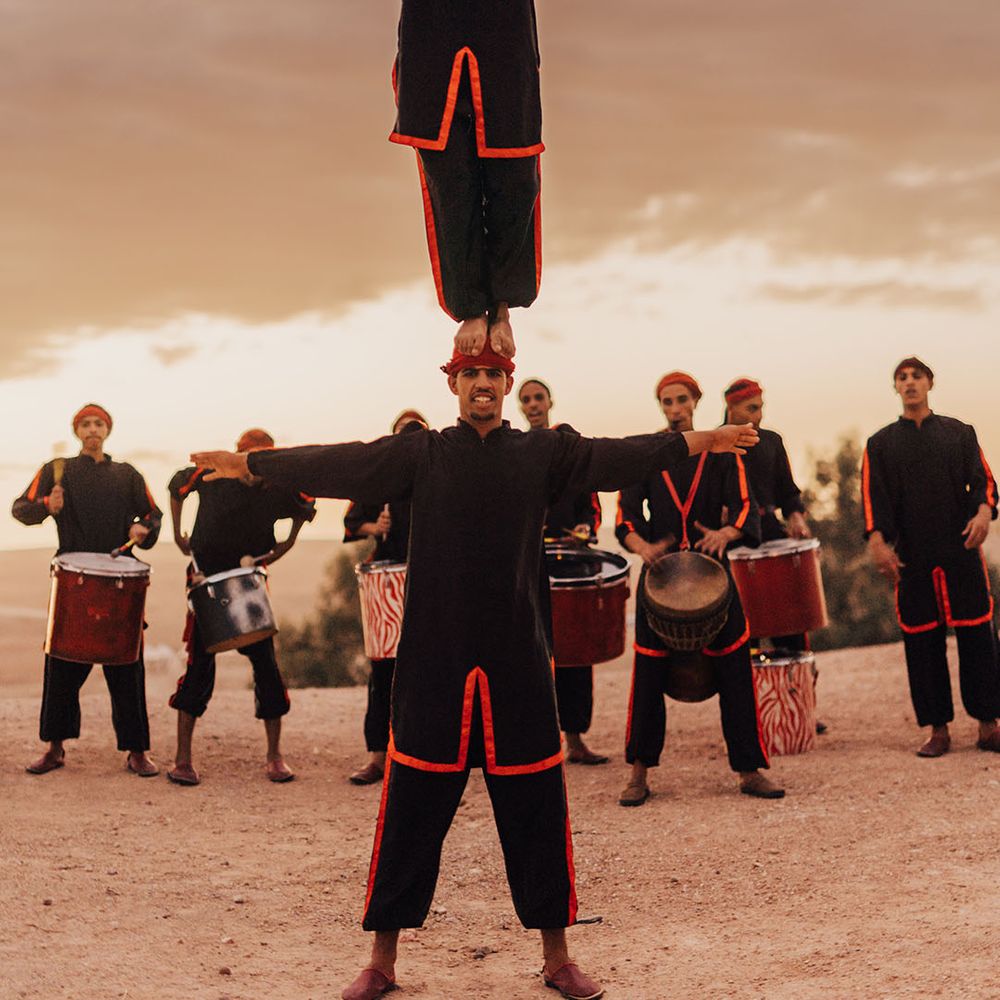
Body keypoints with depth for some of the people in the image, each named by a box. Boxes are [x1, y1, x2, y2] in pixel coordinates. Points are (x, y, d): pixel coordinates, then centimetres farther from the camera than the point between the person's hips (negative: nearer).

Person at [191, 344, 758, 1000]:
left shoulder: (542, 454, 7)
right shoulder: (420, 455, 4)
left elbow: (618, 456, 4)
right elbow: (338, 465, 3)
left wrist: (699, 442, 0)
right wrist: (248, 464, 1)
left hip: (518, 663, 1)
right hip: (433, 663, -1)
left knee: (537, 811, 6)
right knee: (412, 811, 3)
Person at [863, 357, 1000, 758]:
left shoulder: (960, 433, 12)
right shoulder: (881, 445, 11)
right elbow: (873, 496, 1)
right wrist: (877, 542, -13)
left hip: (962, 550, 0)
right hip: (912, 558, 0)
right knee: (922, 642, 0)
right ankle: (938, 730, 8)